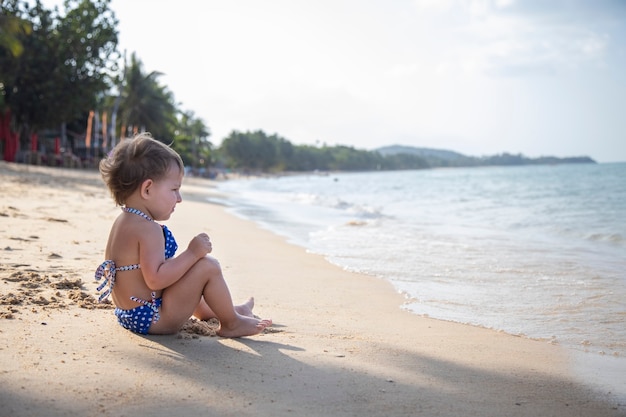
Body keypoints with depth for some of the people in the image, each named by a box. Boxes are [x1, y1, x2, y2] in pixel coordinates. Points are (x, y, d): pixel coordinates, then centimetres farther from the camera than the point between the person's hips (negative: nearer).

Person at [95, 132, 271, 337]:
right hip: (152, 318, -11)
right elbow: (155, 279, -33)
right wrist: (193, 253, -25)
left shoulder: (122, 221, 8)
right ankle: (231, 323, 4)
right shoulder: (148, 229, -24)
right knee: (208, 266, -13)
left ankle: (207, 311, 49)